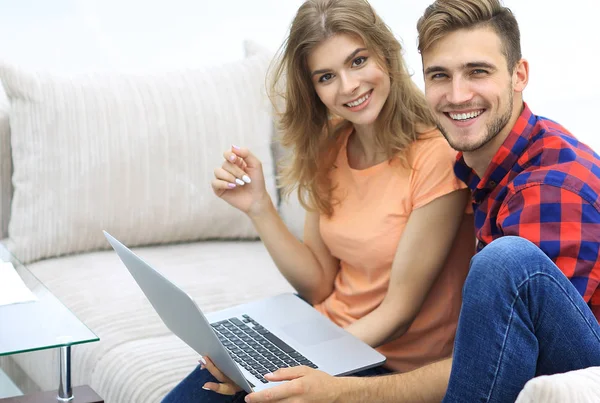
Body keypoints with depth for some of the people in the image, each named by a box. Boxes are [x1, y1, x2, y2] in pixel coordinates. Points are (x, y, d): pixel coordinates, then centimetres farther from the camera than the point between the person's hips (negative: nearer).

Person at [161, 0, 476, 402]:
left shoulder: (436, 155, -20)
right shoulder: (328, 149, 2)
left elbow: (398, 311, -18)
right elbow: (320, 286, 2)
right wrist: (259, 207, -10)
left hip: (395, 365, -5)